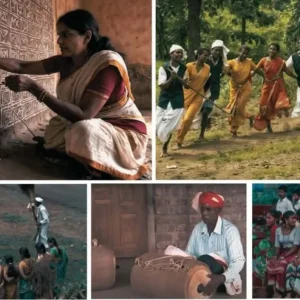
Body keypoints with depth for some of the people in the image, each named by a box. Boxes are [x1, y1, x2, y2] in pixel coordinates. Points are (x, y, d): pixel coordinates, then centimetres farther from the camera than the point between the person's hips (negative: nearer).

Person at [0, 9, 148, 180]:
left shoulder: (108, 64, -27)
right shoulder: (65, 61, -3)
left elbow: (83, 115, -34)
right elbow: (23, 67, -1)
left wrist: (33, 87, -37)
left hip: (124, 131, -8)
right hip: (94, 126, 8)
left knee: (84, 131, -36)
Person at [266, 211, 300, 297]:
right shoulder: (278, 230, 4)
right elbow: (277, 246, 6)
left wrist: (283, 256, -20)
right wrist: (276, 256, -14)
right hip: (282, 253, 4)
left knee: (281, 264, -32)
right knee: (270, 263, -24)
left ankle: (281, 291, -21)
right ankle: (275, 291, -25)